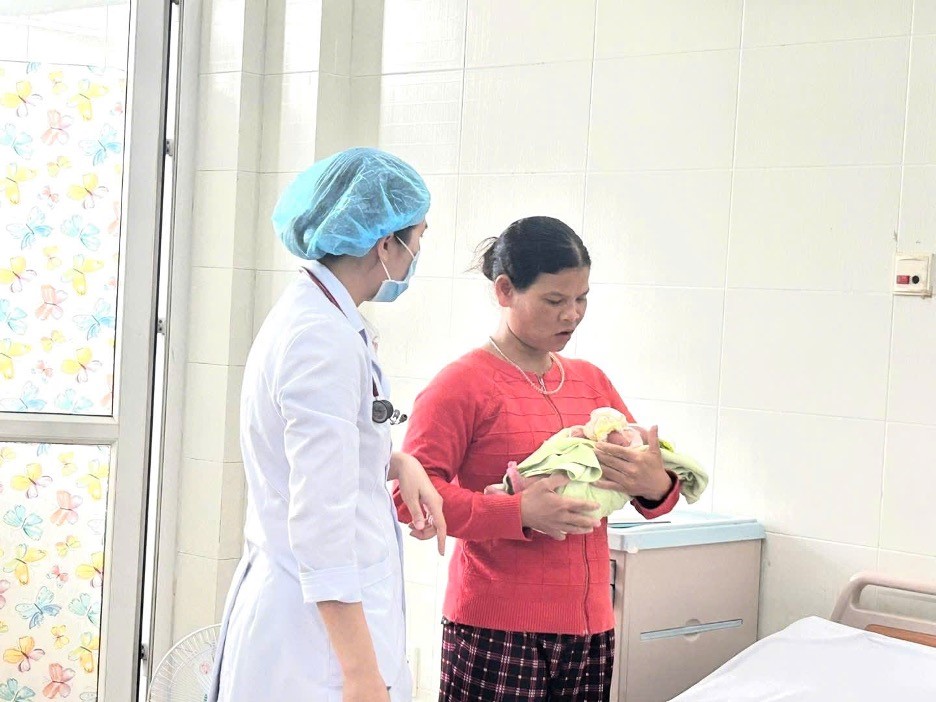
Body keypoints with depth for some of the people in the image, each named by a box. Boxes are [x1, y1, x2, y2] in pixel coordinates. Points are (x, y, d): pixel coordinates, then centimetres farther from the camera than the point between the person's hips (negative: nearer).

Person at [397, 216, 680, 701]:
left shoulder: (591, 381, 14)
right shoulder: (463, 383, -5)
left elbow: (650, 475, 16)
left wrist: (656, 486, -8)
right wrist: (520, 511, -22)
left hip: (590, 626, 6)